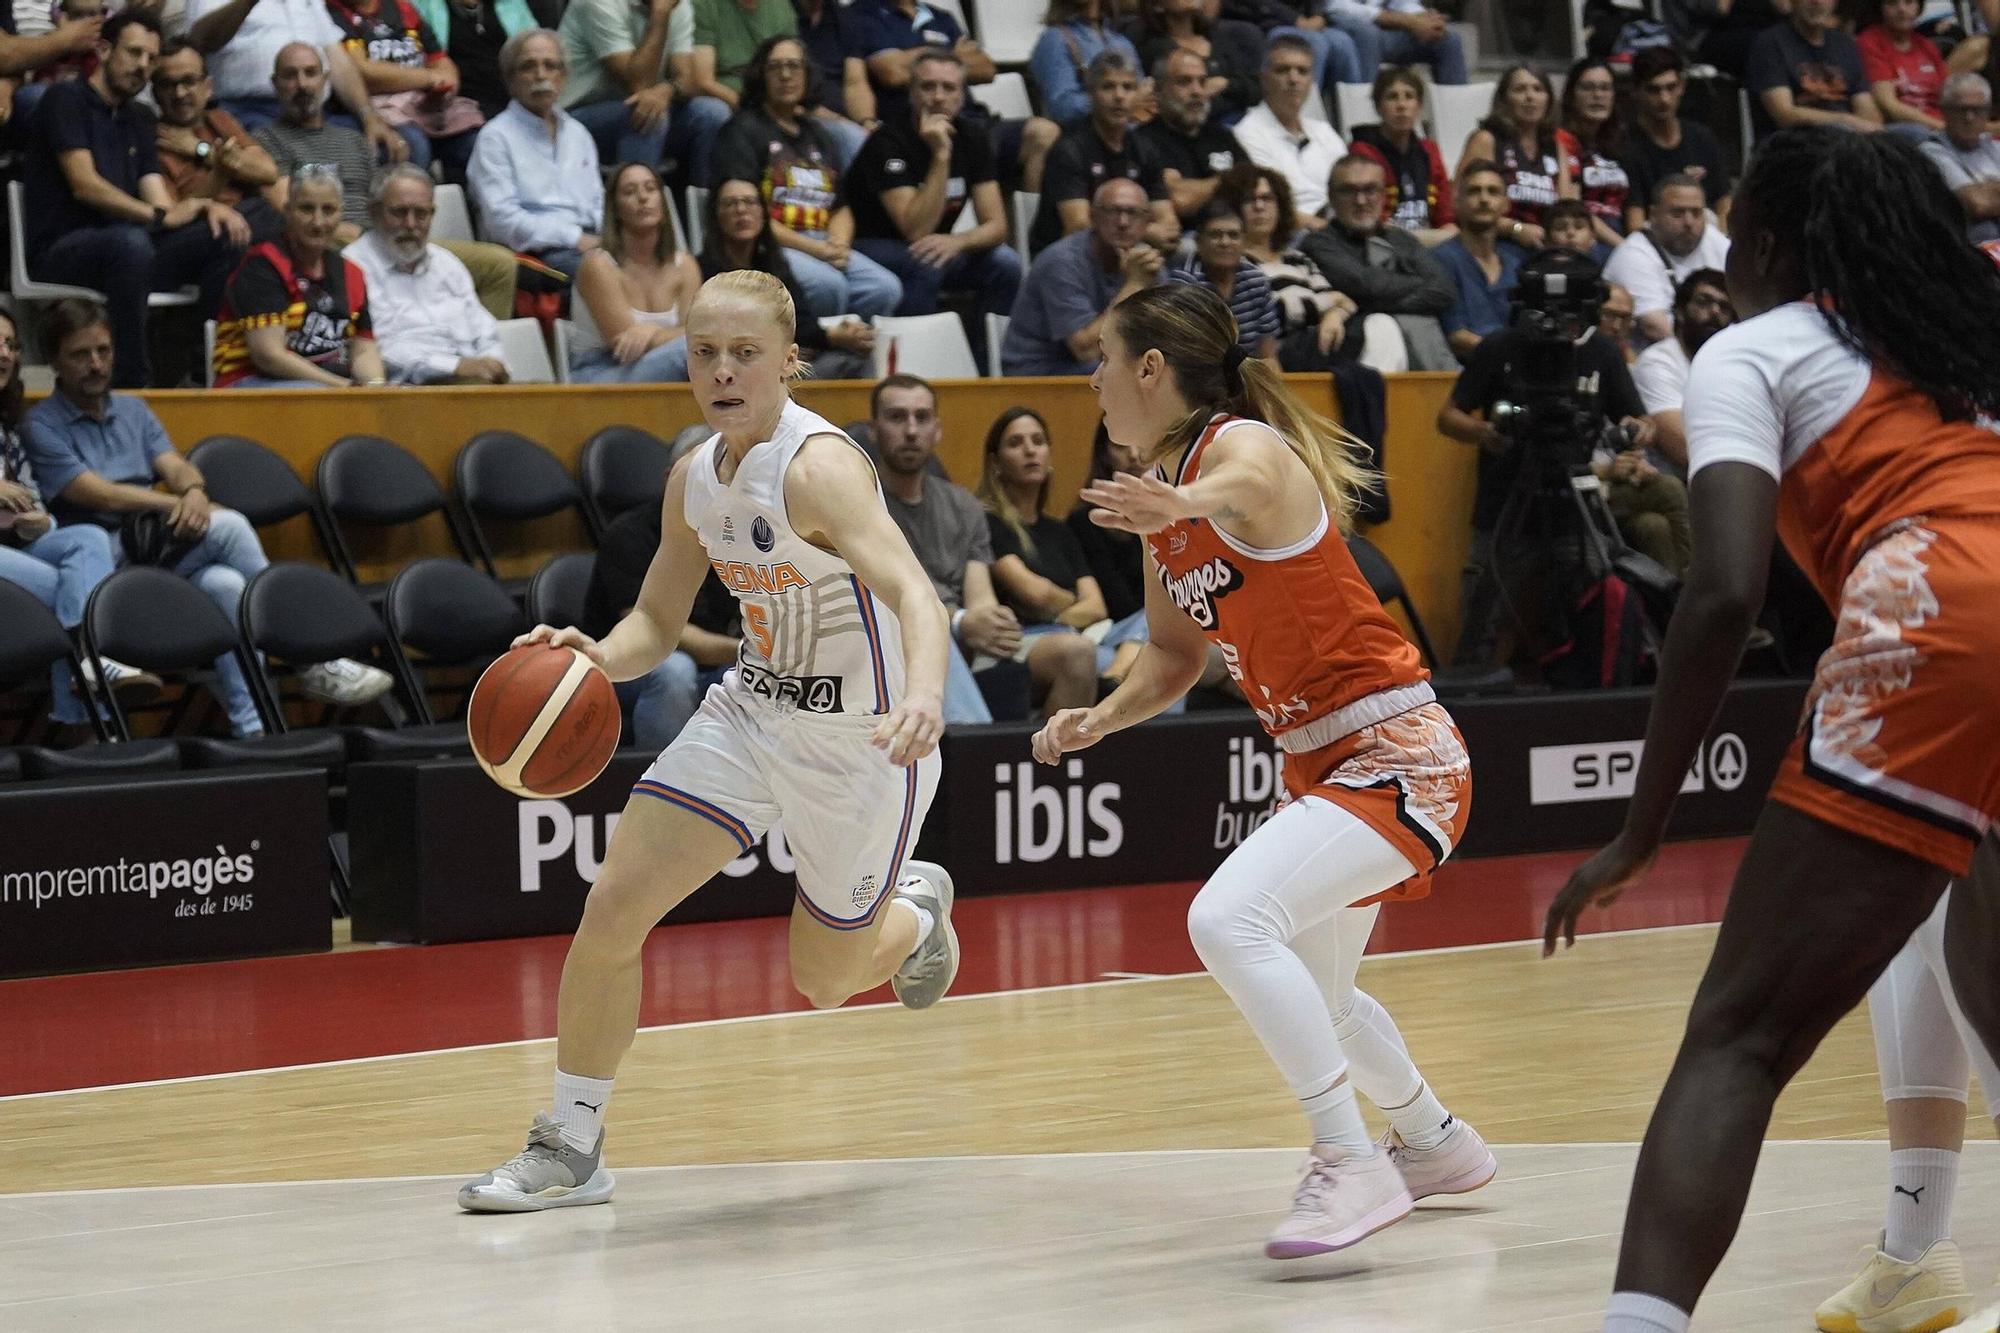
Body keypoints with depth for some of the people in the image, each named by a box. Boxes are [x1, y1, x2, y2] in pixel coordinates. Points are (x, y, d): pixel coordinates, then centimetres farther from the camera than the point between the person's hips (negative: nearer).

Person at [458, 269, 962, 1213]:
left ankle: (915, 909, 45)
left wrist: (923, 696, -62)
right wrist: (597, 657, -14)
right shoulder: (694, 479, -2)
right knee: (611, 910, -8)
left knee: (823, 982, 9)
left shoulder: (819, 467, -27)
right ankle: (570, 1146, 7)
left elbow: (912, 591, -41)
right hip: (753, 709, 6)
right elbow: (657, 622, 10)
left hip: (862, 742, -6)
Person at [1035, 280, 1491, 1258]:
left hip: (1397, 755, -10)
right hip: (1317, 765, 10)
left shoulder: (1244, 446, -19)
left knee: (1227, 918, -29)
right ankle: (1435, 1143, 49)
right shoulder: (1163, 487, 8)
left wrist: (1183, 508, -69)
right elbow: (1174, 651, 18)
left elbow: (1241, 491, -46)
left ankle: (1352, 1167, -24)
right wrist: (1101, 718, -1)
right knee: (1307, 998, 25)